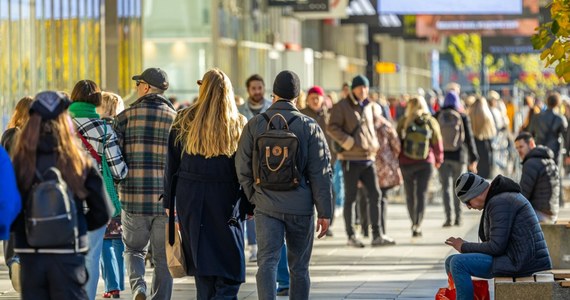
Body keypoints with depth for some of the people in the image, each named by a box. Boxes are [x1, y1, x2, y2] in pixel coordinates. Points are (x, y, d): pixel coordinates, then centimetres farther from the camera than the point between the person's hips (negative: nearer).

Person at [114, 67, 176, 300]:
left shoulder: (126, 116, -1)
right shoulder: (177, 119, 2)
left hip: (133, 198, 0)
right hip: (166, 200, 1)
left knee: (134, 249, 15)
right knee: (163, 257, 10)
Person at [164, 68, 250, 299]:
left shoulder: (184, 122, 1)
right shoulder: (239, 125, -1)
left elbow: (171, 164, 4)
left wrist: (169, 201, 10)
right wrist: (248, 204, 3)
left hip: (190, 200, 2)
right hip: (225, 200, -2)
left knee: (201, 263, 10)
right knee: (230, 272, 0)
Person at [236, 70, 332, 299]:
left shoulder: (254, 125, 1)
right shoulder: (309, 126, -3)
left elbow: (243, 168, 4)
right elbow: (320, 173, -4)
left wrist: (253, 197, 17)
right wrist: (324, 212, 0)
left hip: (266, 205, 0)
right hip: (301, 207, 0)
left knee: (267, 262, -4)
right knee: (299, 268, 10)